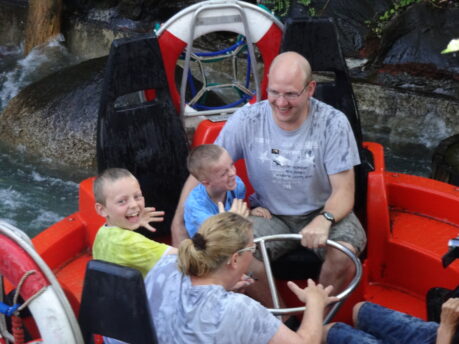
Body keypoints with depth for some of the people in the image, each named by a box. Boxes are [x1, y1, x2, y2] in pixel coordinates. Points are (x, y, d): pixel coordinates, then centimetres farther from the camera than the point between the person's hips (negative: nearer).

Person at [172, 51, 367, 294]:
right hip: (269, 216, 1)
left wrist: (324, 219, -35)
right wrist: (179, 221, -15)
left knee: (344, 253, -31)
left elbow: (343, 191, -13)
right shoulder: (247, 120, -10)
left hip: (322, 212, 0)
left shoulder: (333, 123, -13)